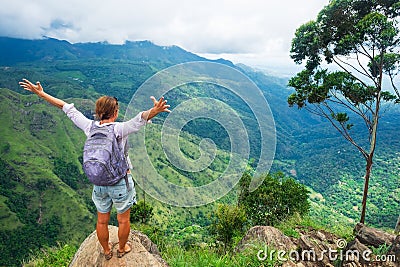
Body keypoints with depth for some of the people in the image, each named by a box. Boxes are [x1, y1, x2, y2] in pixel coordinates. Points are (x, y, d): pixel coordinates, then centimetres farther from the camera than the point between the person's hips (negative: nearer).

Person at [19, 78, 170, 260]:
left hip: (99, 182, 5)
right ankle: (122, 249, 44)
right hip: (121, 182, -4)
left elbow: (68, 109, 0)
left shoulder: (90, 127, -8)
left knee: (102, 221, 24)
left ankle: (106, 250, 48)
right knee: (123, 220, 21)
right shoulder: (119, 129, -22)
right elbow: (139, 120, -42)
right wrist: (154, 111, -60)